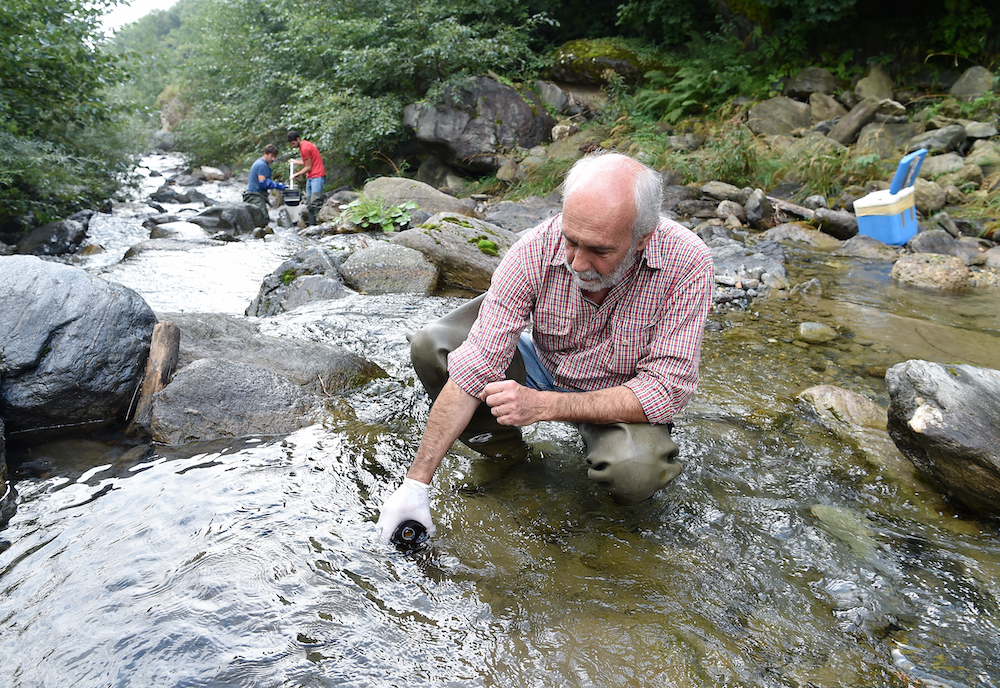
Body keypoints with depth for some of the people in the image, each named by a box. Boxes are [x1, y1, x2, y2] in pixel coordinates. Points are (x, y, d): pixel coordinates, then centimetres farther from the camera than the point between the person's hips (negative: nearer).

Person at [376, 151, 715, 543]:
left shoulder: (687, 264, -29)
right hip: (545, 368, 2)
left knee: (636, 470, -35)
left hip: (624, 398, -2)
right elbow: (473, 367, -26)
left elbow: (667, 389, -28)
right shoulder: (536, 251, -26)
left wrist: (544, 405, -36)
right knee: (430, 347, -16)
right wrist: (417, 481, -27)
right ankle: (501, 451, 6)